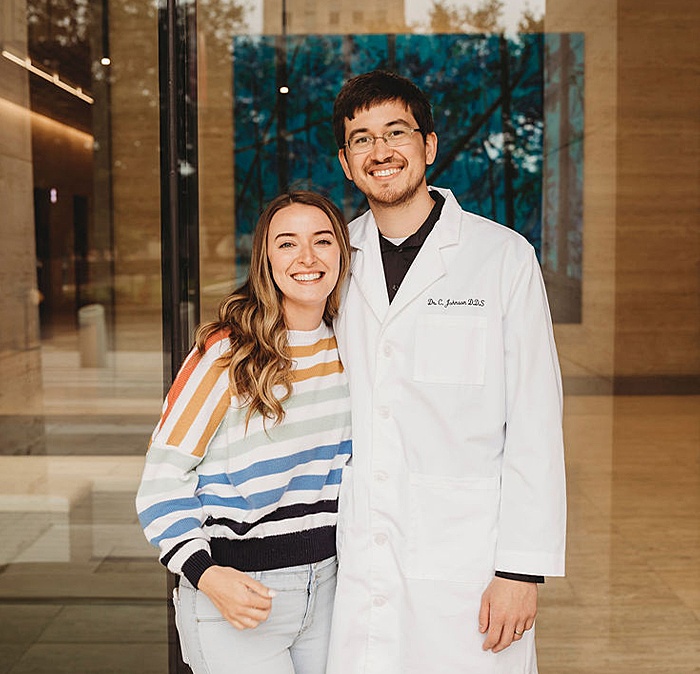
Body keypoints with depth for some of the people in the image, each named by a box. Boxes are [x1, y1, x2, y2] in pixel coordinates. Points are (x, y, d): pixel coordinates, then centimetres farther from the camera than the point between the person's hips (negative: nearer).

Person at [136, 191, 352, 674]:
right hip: (235, 591, -5)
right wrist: (205, 574, -25)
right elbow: (163, 480, -13)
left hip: (327, 587, 6)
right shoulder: (227, 354, -15)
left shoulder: (347, 349, 3)